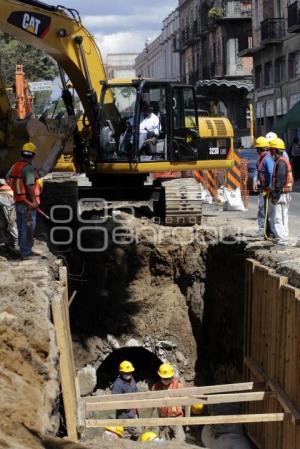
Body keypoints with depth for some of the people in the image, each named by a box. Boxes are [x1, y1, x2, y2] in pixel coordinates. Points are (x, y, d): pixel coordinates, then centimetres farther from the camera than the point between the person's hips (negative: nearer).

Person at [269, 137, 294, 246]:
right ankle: (284, 237, 23)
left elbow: (280, 181, -23)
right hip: (285, 194, 10)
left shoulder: (280, 162, -17)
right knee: (283, 217, 16)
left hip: (281, 194, -10)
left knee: (277, 218, -7)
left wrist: (275, 195, -21)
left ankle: (282, 239, -8)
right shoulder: (284, 161, 15)